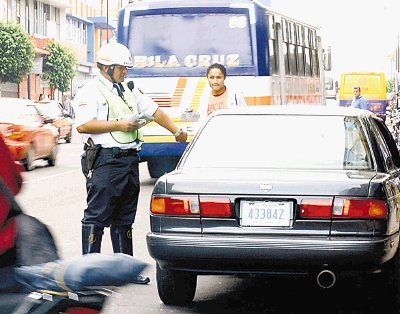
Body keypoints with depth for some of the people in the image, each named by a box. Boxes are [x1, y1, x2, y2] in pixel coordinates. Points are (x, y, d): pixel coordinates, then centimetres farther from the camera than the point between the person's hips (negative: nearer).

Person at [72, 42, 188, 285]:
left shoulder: (129, 91, 20)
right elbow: (83, 125, -17)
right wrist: (118, 125, -16)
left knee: (124, 218, 13)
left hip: (130, 160, 8)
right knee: (96, 216, -6)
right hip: (105, 162, -8)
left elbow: (154, 110, 27)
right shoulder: (91, 91, -5)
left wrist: (176, 131, 22)